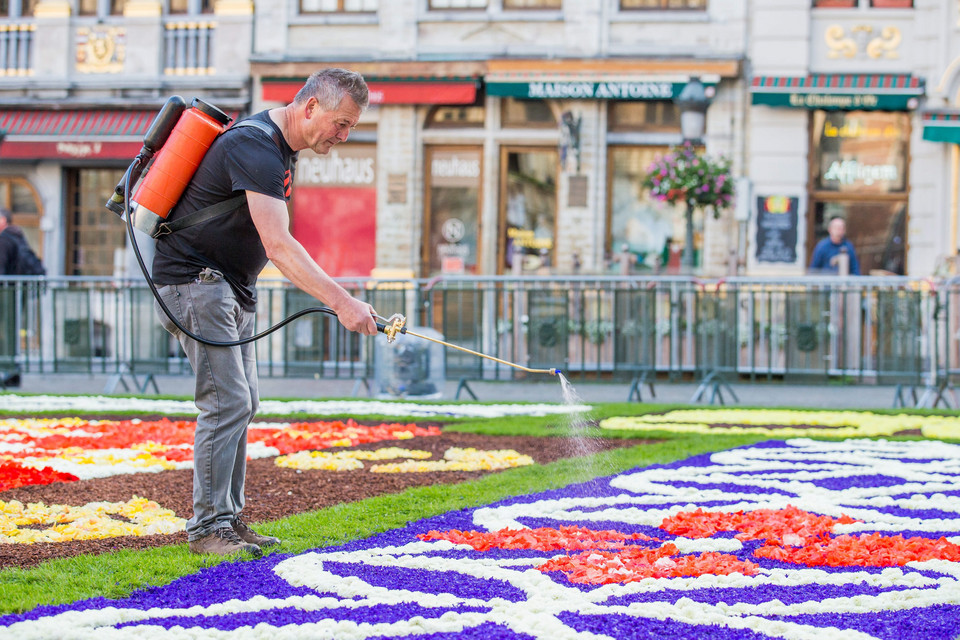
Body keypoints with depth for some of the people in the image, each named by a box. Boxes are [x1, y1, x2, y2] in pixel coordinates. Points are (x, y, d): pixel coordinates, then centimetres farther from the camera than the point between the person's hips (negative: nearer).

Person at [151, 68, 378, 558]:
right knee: (227, 402, -14)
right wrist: (341, 301, -39)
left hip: (231, 287, 10)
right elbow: (278, 247, -33)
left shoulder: (279, 144, 9)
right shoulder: (255, 149, -23)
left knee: (241, 404, 8)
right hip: (196, 279, -10)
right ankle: (207, 526, -10)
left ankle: (227, 518, 12)